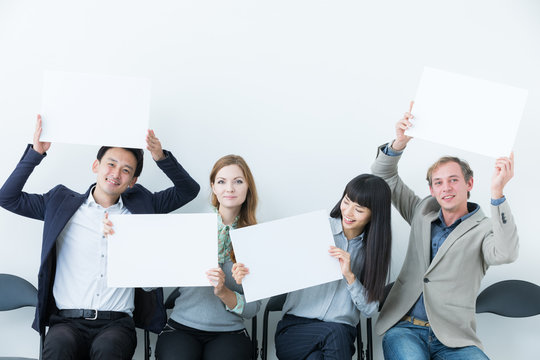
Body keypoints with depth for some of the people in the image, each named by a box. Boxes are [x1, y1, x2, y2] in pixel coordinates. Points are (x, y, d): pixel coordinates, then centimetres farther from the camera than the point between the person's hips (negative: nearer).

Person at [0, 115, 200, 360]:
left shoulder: (140, 205, 15)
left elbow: (188, 190, 15)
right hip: (67, 321, 0)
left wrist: (161, 157, 1)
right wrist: (36, 152, 4)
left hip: (117, 322, 0)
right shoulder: (62, 203, 14)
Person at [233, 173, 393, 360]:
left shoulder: (375, 248, 7)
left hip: (341, 332, 2)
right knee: (335, 331, -34)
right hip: (294, 328, -2)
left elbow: (369, 309, 4)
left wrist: (349, 276, -11)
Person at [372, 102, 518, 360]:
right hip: (404, 328, 2)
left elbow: (505, 254, -22)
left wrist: (497, 191, -29)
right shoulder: (423, 212, 15)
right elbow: (384, 174, 16)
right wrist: (400, 142, -5)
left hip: (453, 339, -1)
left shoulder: (484, 230, 2)